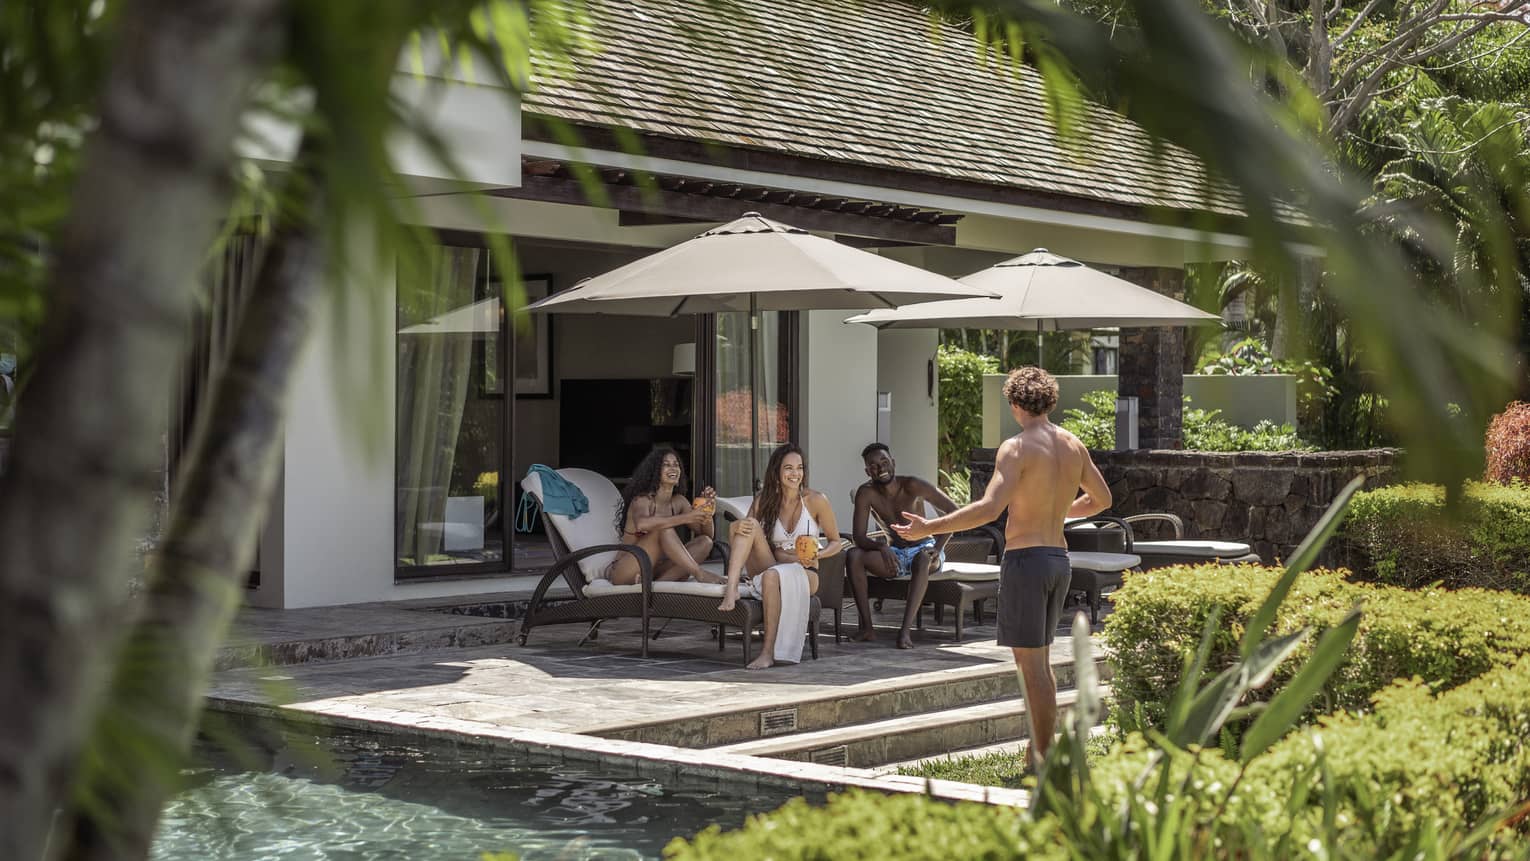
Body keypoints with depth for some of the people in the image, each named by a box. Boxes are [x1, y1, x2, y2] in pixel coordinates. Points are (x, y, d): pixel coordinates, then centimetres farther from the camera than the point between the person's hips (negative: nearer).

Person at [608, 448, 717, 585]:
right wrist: (685, 518, -37)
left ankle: (661, 581, -28)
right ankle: (699, 574, -31)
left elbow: (708, 534, 6)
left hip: (654, 570, 7)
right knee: (663, 527, -27)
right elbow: (642, 524, -36)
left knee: (705, 542, -11)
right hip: (625, 573, -7)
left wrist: (707, 507, -13)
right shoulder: (642, 500, -11)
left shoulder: (679, 502, 9)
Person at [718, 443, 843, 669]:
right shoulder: (764, 501, 4)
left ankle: (769, 651, -35)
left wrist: (818, 555, -17)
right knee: (750, 525, -19)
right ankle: (731, 589, -36)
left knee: (772, 575, -38)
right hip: (772, 569, 3)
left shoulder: (815, 501, -4)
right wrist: (737, 529, -21)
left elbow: (836, 542, 5)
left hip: (804, 573, -3)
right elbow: (736, 544, 3)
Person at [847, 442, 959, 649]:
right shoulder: (866, 493, -8)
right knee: (854, 555, -23)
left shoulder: (912, 486, -16)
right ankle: (867, 628, -26)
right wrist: (882, 548, -34)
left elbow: (953, 511, -15)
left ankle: (906, 630, -45)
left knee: (923, 559, -39)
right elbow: (859, 537, -12)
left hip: (923, 549, -3)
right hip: (894, 555, 3)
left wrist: (938, 548, -26)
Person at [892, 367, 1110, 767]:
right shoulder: (1073, 445, 9)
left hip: (1025, 558, -7)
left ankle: (1044, 758, -3)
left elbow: (989, 508, -26)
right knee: (1040, 659, 17)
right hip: (1059, 559, 7)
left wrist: (928, 528, -23)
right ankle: (1042, 748, 21)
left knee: (1031, 662, -4)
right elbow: (1101, 499, 21)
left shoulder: (1017, 448, -13)